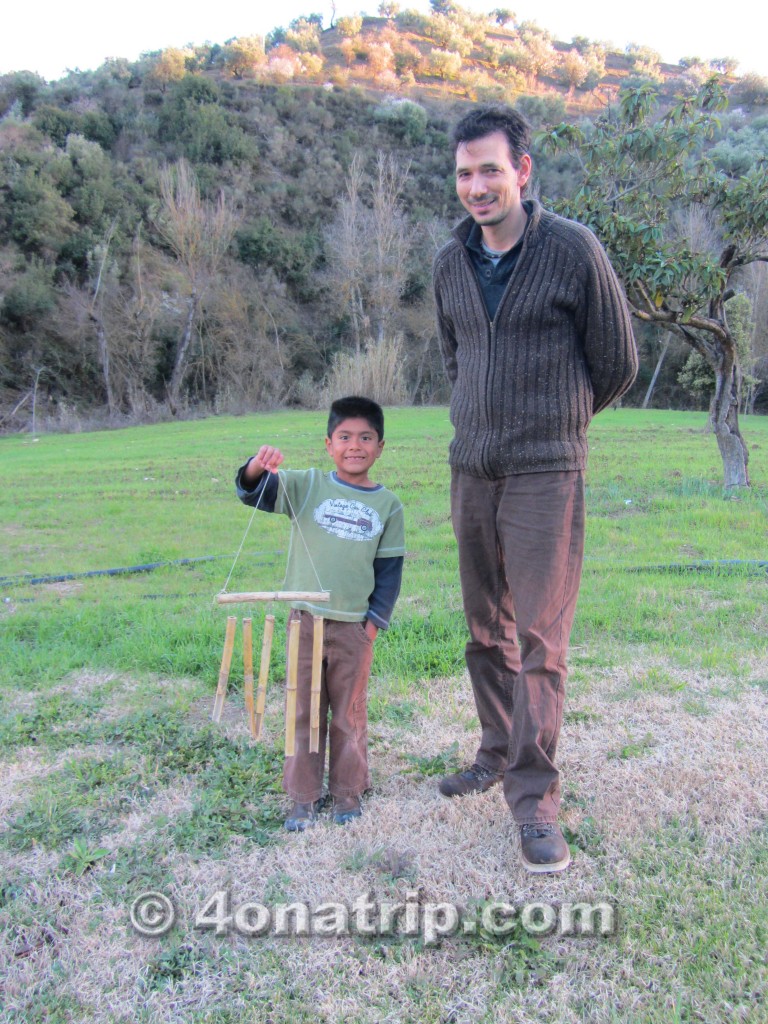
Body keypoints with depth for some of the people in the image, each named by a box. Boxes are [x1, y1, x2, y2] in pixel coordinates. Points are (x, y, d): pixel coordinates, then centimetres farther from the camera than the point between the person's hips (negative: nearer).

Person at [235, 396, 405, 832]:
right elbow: (252, 492, -10)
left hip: (355, 625, 0)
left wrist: (375, 620, -2)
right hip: (305, 617, 0)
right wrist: (258, 467, -31)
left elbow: (390, 568, 4)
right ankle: (305, 796, 22)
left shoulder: (387, 504, 2)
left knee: (349, 713, 11)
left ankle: (348, 791, 28)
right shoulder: (307, 485, 0)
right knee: (304, 710, 9)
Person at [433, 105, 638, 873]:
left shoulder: (574, 251, -7)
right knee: (486, 629, 13)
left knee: (540, 635, -7)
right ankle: (497, 753, 29)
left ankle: (534, 795, 2)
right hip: (471, 467, 5)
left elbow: (618, 363, 1)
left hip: (545, 471, -5)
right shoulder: (450, 262, 8)